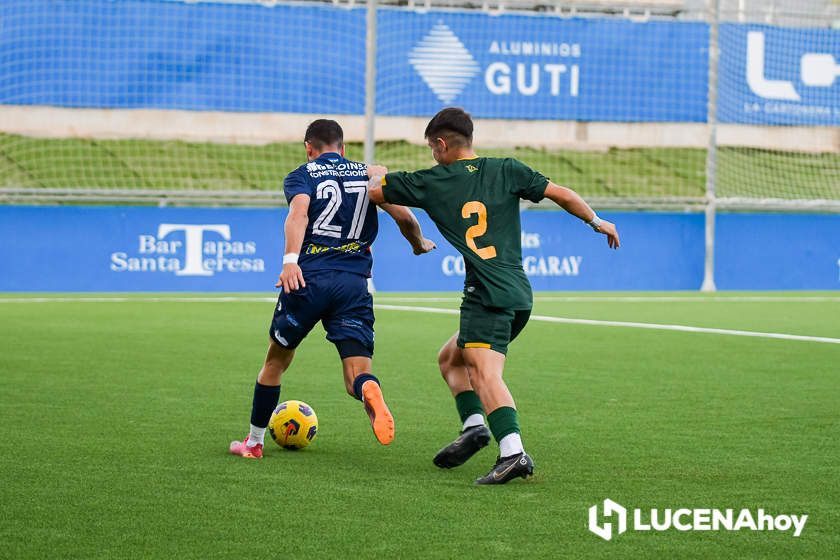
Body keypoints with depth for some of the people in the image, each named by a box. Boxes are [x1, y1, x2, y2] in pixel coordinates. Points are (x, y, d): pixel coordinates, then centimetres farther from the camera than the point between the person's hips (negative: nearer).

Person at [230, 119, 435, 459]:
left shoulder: (301, 176, 7)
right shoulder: (369, 175, 16)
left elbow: (299, 212, -14)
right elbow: (404, 217, 6)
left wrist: (290, 260, -29)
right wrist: (419, 245, 28)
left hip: (307, 278, -1)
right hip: (355, 284, 1)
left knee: (276, 360, 20)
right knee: (356, 375, -2)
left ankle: (253, 443, 30)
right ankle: (369, 391, -41)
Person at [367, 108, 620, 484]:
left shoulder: (432, 182, 3)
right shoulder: (505, 170, 12)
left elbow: (375, 191, 12)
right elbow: (560, 194, 9)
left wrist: (375, 173, 35)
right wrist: (596, 222, 24)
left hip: (487, 294, -7)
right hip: (520, 293, 7)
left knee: (484, 372, -20)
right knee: (450, 358, 22)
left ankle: (513, 453, -38)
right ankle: (473, 424, 4)